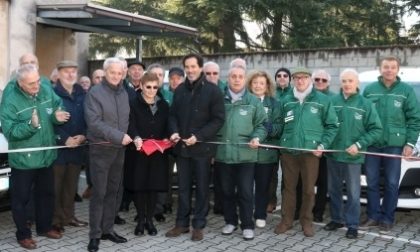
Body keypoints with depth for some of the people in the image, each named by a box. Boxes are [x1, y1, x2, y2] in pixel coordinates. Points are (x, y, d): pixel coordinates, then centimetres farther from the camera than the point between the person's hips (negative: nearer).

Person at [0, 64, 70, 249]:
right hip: (23, 159, -5)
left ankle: (44, 227, 38)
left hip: (46, 155, 5)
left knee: (47, 193, 19)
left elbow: (58, 107, 5)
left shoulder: (47, 90, -6)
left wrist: (57, 116, -18)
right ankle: (23, 234, 26)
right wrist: (30, 125, -38)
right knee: (21, 198, 9)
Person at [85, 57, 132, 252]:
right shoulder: (95, 93, -10)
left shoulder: (124, 93, 9)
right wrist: (119, 136, -20)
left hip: (119, 149, 6)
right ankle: (95, 234, 7)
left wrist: (129, 136, 2)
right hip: (101, 149, -6)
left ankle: (107, 229, 22)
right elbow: (94, 122, -19)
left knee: (112, 191, 12)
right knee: (99, 193, -3)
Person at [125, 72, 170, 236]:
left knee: (154, 186, 5)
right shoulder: (133, 104, -2)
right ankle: (140, 220, 16)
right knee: (139, 185, 2)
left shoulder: (163, 105, 10)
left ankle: (150, 219, 18)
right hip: (139, 151, -3)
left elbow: (167, 126, 10)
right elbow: (131, 124, -15)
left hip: (158, 152, 3)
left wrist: (166, 139, -10)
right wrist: (136, 137, -34)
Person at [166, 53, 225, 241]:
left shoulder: (213, 90, -7)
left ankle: (198, 225, 16)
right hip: (182, 147, 4)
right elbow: (173, 115, 15)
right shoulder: (179, 90, 9)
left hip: (202, 147, -4)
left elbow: (218, 119, -10)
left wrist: (199, 136, -17)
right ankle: (182, 223, 22)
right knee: (183, 187, 11)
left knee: (202, 187, 6)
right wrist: (174, 131, -5)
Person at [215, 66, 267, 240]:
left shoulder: (253, 101, 3)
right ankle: (230, 221, 27)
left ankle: (247, 225, 14)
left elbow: (261, 124, 6)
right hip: (223, 153, 2)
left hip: (246, 154, -2)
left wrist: (257, 138, -14)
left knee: (245, 192, 2)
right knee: (227, 191, 13)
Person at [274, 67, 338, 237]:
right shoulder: (286, 100, 9)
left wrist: (323, 145, -8)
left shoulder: (322, 100, 0)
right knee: (288, 187, 10)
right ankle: (286, 220, 22)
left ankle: (307, 221, 21)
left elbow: (332, 125, 1)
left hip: (311, 151, -2)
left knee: (308, 188, 6)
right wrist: (282, 142, 2)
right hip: (288, 151, 3)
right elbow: (279, 123, 14)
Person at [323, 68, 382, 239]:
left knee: (353, 192, 5)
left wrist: (359, 145, -13)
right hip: (332, 154, 3)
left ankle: (352, 225, 17)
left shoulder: (365, 104, -4)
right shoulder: (332, 101, -1)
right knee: (333, 190, 15)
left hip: (353, 156, -2)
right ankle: (337, 219, 30)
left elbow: (376, 129, -5)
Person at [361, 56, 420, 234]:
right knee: (371, 182, 8)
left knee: (391, 184, 5)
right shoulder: (369, 90, 5)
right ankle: (373, 216, 19)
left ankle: (387, 219, 16)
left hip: (394, 145, -2)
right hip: (371, 144, 2)